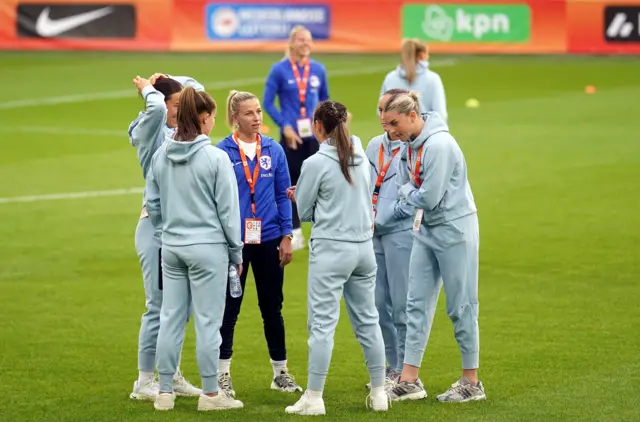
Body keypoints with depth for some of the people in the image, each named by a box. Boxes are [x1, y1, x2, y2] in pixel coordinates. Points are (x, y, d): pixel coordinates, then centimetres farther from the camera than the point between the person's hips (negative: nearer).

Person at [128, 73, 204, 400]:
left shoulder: (180, 130, 10)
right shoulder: (151, 130, -10)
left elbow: (197, 88, 22)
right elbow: (156, 107, -33)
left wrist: (167, 81, 7)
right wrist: (149, 88, -13)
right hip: (156, 228, -8)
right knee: (159, 308, -5)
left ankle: (172, 375, 21)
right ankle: (144, 382, 3)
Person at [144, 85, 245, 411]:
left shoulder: (160, 156, 4)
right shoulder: (216, 158, -11)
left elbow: (152, 204, 10)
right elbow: (228, 210, -7)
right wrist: (236, 251, 2)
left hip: (172, 248, 5)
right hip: (208, 247, -5)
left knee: (170, 319, 9)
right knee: (207, 322, 1)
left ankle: (165, 391, 14)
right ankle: (210, 394, 7)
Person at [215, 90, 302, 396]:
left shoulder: (273, 150, 2)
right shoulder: (222, 152, -7)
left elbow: (283, 195, 6)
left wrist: (287, 236, 2)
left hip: (268, 239, 3)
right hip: (234, 240, -3)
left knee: (272, 307, 10)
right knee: (229, 308, 5)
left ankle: (281, 372, 20)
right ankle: (223, 374, 14)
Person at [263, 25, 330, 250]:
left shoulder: (318, 70, 4)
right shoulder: (279, 70, -4)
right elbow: (268, 103, -2)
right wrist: (285, 126, -11)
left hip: (315, 135, 2)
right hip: (291, 136, -2)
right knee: (292, 184, 6)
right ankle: (295, 232, 16)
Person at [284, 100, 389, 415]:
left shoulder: (316, 164, -10)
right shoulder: (361, 158, 7)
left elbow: (304, 213, -1)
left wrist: (299, 197, 19)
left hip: (331, 248, -6)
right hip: (364, 246, 6)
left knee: (322, 323, -4)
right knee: (368, 320, 13)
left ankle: (314, 398, -3)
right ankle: (379, 393, 17)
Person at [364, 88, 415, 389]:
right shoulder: (375, 146, 13)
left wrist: (384, 218, -12)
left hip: (402, 232, -7)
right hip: (376, 234, 7)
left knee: (402, 305, -3)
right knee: (378, 304, 9)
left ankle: (404, 370, 7)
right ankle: (393, 366, 20)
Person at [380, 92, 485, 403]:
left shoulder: (438, 145, -22)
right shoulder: (411, 145, 6)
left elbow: (429, 198, -22)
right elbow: (404, 185, 12)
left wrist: (407, 191, -5)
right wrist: (409, 192, -8)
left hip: (454, 229, -9)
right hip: (427, 230, 9)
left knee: (461, 307, 0)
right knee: (417, 303, 7)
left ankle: (472, 383, 11)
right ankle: (409, 381, 9)